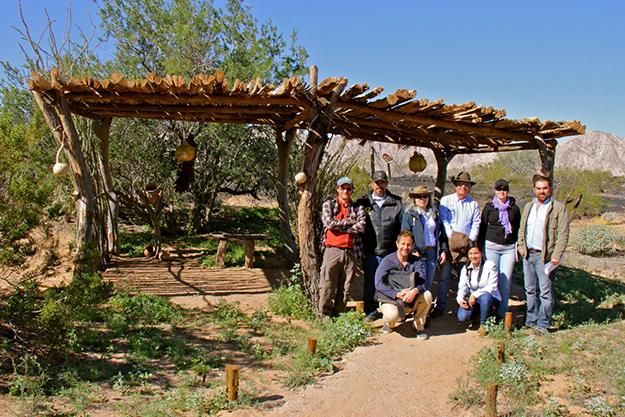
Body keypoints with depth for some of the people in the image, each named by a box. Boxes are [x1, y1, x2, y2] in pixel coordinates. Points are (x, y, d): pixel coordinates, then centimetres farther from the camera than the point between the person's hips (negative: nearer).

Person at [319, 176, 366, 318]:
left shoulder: (358, 208, 10)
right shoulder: (328, 205, 8)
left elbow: (362, 226, -8)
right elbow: (329, 222, -11)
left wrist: (338, 226, -8)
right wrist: (350, 221, -6)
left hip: (351, 252, 2)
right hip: (332, 251, -2)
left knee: (345, 288, 7)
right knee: (327, 286, -2)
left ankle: (338, 314, 18)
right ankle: (325, 315, 9)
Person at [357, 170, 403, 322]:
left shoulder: (396, 202, 6)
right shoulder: (363, 202, 4)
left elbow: (403, 226, 9)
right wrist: (360, 248, 3)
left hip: (391, 251, 0)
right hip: (371, 251, 0)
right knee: (370, 282, 6)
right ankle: (371, 311, 19)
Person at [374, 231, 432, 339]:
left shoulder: (417, 261, 1)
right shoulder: (387, 261, -8)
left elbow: (423, 281, -12)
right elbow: (379, 284, -17)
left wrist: (415, 291, -35)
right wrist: (397, 294, -30)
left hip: (412, 300, 3)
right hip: (391, 300, -3)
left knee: (427, 295, -26)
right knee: (392, 315, -35)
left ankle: (419, 326, -3)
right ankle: (388, 323, 6)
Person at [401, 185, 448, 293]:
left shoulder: (435, 214, 16)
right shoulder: (409, 214, 1)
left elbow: (442, 234, 17)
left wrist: (444, 250, 7)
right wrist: (414, 250, -16)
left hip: (433, 252, 5)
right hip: (419, 253, -5)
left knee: (428, 284, 8)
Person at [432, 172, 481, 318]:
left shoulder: (473, 204, 11)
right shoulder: (446, 200, 6)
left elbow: (476, 225, 8)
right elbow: (444, 221, -1)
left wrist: (469, 240, -5)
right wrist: (453, 237, -10)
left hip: (466, 246, 2)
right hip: (448, 244, -2)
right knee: (444, 276, -3)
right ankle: (440, 306, 3)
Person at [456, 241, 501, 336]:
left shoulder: (490, 265, -12)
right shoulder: (465, 268, 3)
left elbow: (492, 287, -17)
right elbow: (462, 287, -2)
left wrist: (475, 295, -28)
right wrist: (460, 299, -23)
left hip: (491, 299, -3)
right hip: (472, 300, 4)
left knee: (485, 296, -39)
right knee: (462, 317, -23)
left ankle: (483, 324, -15)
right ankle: (477, 315, 14)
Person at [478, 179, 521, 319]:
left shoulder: (514, 208, 8)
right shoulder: (489, 207, 5)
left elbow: (518, 229, 12)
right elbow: (483, 227, 8)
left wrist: (518, 247, 6)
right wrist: (481, 246, 4)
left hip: (509, 247, 1)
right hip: (491, 246, -1)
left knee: (506, 281, -1)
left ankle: (502, 313, 6)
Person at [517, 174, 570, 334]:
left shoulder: (559, 208, -4)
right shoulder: (529, 206, 16)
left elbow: (563, 234, -9)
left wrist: (556, 255, -16)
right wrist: (521, 247, 9)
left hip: (545, 256, -6)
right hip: (528, 255, 6)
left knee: (545, 292, -2)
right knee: (530, 290, 13)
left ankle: (543, 325, 6)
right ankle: (531, 321, 23)